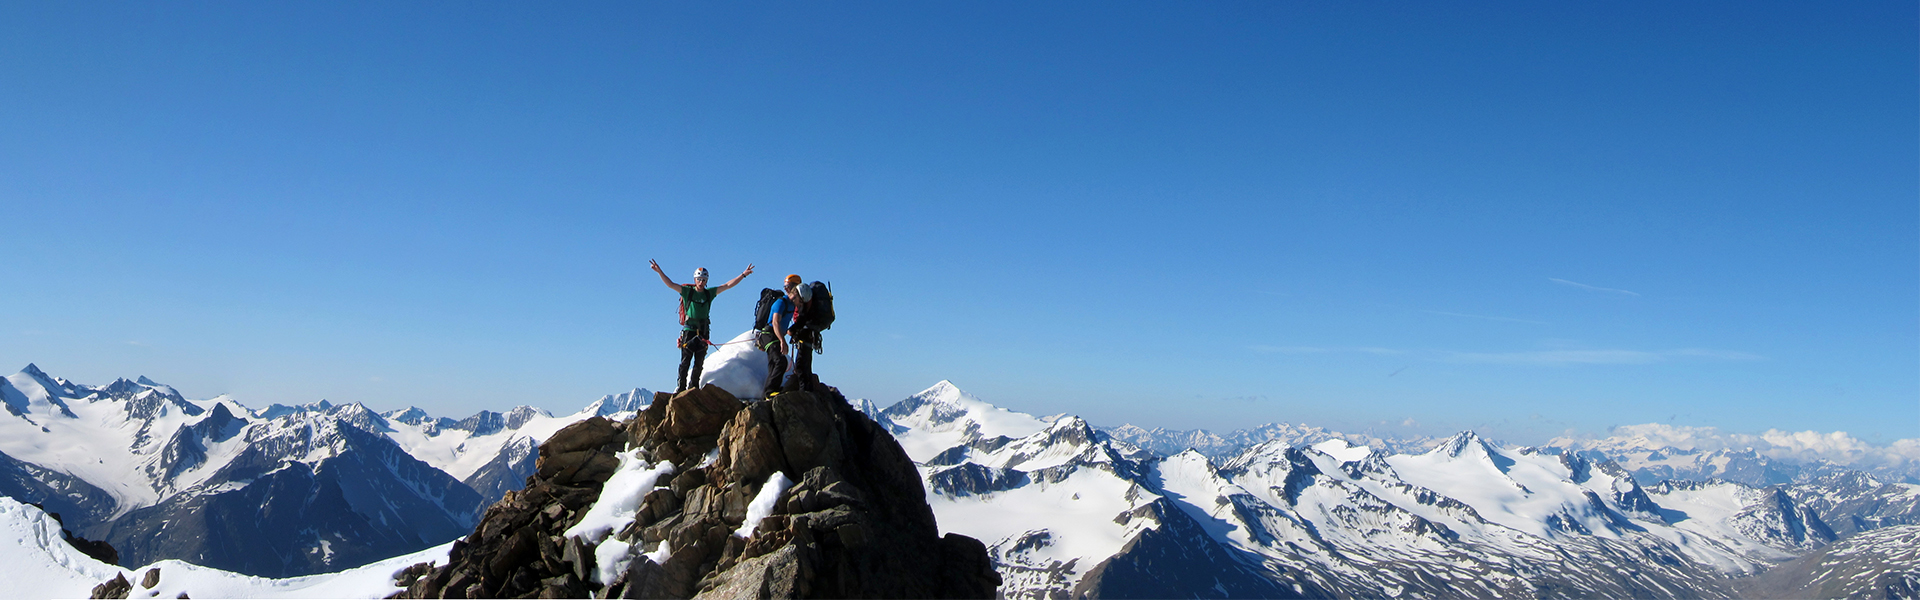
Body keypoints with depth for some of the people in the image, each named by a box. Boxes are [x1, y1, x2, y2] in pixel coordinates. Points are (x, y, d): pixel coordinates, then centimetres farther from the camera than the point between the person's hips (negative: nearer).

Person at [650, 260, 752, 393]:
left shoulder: (709, 293, 9)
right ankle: (681, 387, -1)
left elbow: (728, 285, 8)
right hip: (689, 330, -3)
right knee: (685, 362, -6)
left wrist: (743, 274, 5)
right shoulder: (687, 291, 2)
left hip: (703, 331, 3)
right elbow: (670, 284, -6)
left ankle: (694, 387, 13)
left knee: (699, 363, 5)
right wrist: (660, 272, -17)